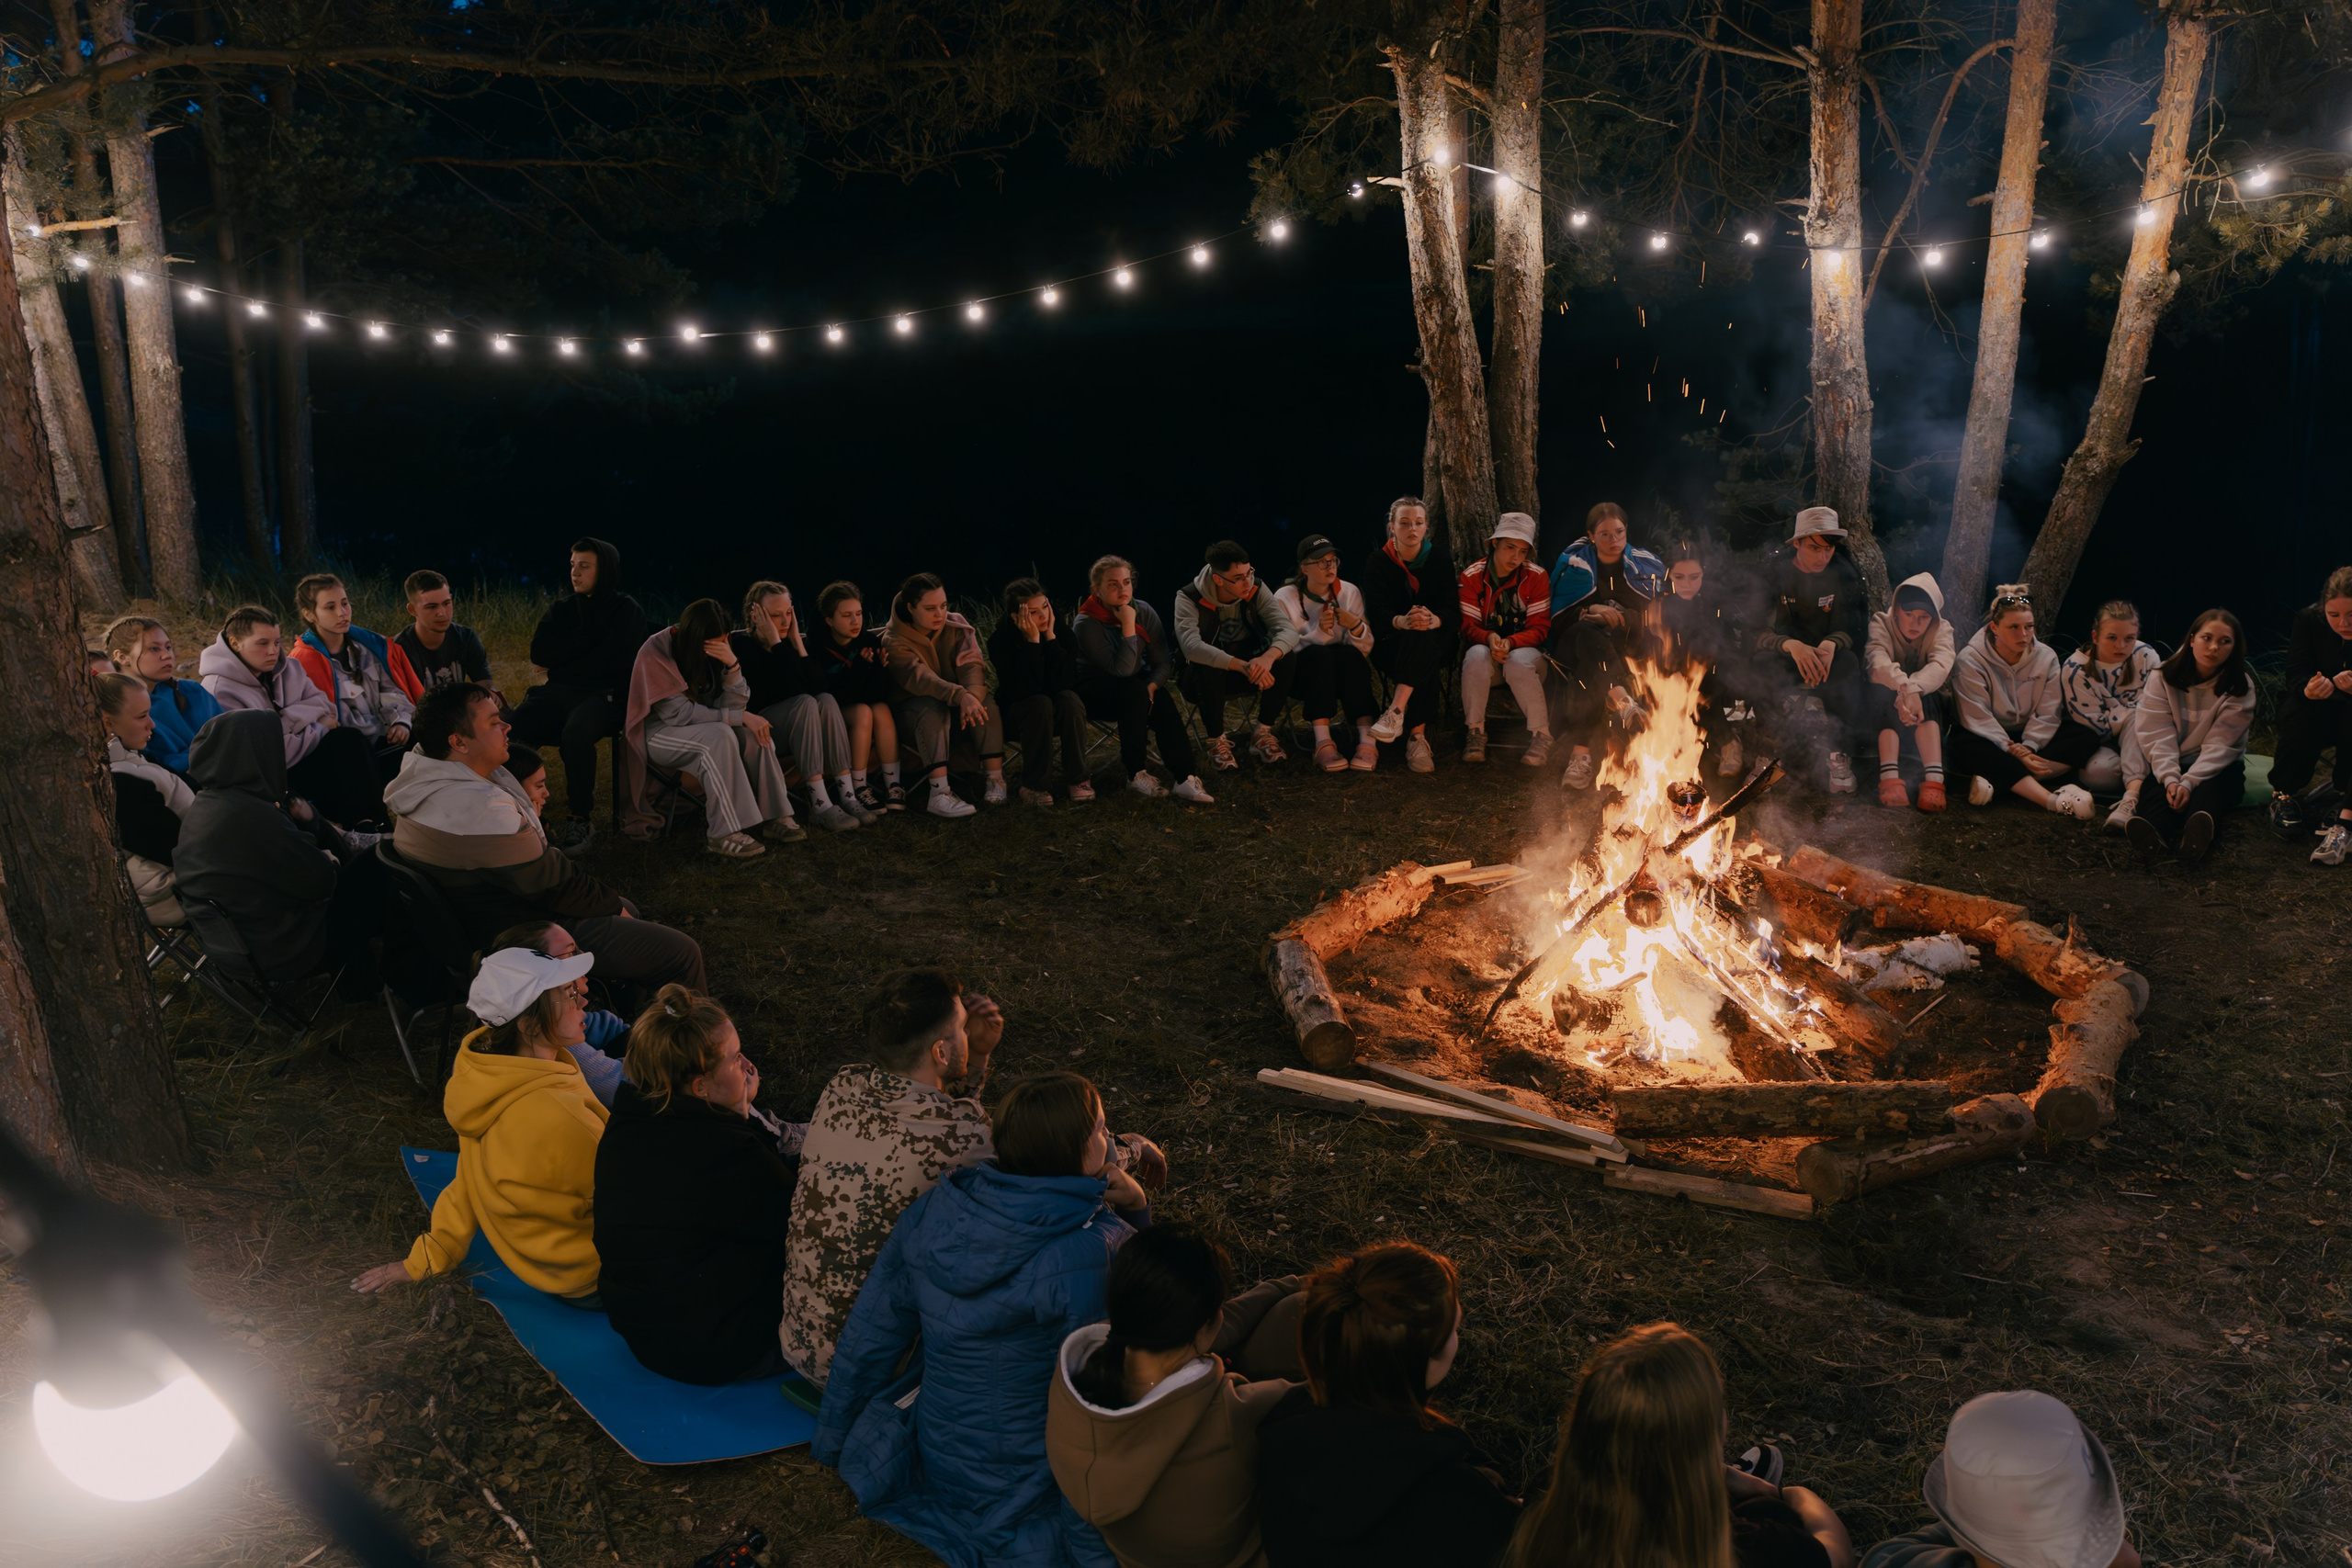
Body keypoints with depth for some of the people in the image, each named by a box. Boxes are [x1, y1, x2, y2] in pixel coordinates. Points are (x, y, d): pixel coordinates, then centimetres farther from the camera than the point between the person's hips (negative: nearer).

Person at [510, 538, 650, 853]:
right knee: (515, 728, -28)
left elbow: (609, 662, -10)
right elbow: (538, 655, 4)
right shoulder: (561, 609, 17)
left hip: (606, 696, -4)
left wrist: (560, 659, 0)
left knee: (575, 733, -38)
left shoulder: (626, 611, 3)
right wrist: (587, 639, -2)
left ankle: (582, 819, -22)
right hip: (559, 694, 4)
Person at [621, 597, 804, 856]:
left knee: (754, 734, -21)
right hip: (657, 731, -6)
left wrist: (732, 666, -26)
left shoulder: (717, 648, -3)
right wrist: (741, 717, -26)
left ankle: (775, 817, -18)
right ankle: (723, 834, -34)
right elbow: (676, 712, -24)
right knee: (719, 736, -33)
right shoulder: (655, 653, -20)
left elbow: (729, 708, -8)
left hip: (699, 726, 6)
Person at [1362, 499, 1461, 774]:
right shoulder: (1378, 563, 0)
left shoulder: (1440, 560, 1)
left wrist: (1432, 620, -35)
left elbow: (1453, 612, -9)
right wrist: (1402, 622, -38)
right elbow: (1377, 612, -14)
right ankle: (1417, 735, -40)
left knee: (1422, 638, -37)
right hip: (1392, 645, -1)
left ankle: (1396, 710, -47)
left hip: (1435, 641, 1)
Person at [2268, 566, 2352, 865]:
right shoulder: (2308, 619, -12)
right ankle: (2285, 793, -13)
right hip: (2316, 715, 1)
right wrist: (2309, 689, -39)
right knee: (2299, 710, -33)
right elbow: (2295, 677, -14)